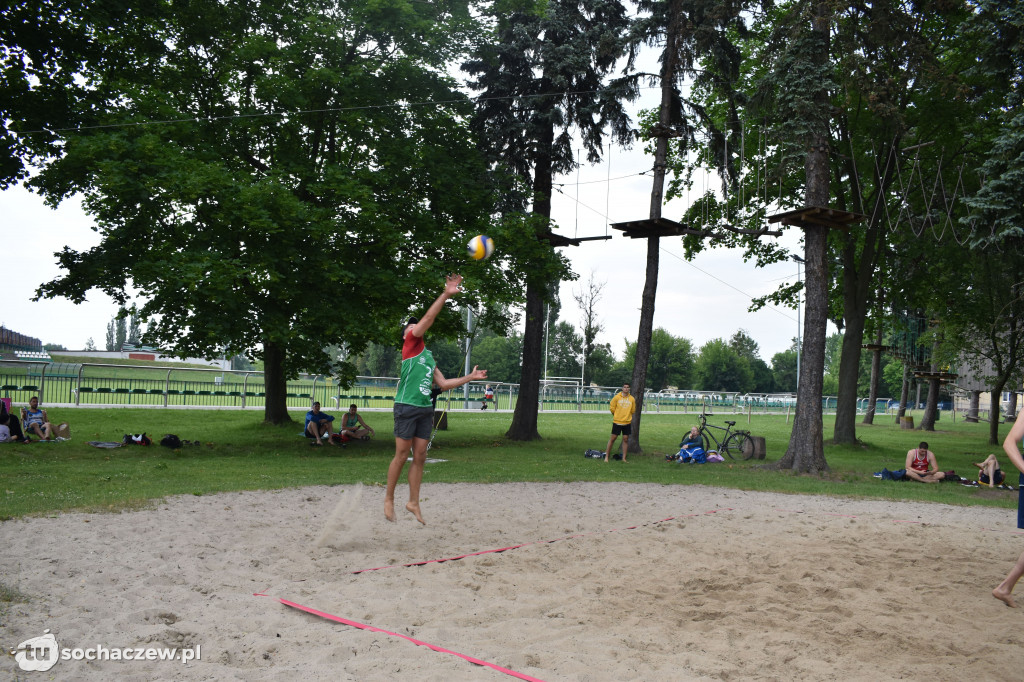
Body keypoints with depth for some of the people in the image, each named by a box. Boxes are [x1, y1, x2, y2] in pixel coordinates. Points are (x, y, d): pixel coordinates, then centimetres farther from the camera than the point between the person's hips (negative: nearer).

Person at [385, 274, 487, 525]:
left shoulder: (429, 356, 21)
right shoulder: (411, 345, 0)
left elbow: (443, 384, 21)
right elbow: (428, 318, -12)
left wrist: (470, 377, 20)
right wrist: (446, 294, -19)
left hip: (426, 409, 7)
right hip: (407, 407, -7)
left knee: (420, 457, 7)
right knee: (402, 455, -2)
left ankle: (413, 503, 15)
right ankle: (389, 499, 13)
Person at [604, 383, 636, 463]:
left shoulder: (632, 399, 3)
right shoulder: (617, 397, -5)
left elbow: (633, 410, 14)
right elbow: (611, 407, 3)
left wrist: (626, 416, 12)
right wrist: (616, 416, 9)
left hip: (627, 422, 3)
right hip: (617, 422, -2)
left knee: (625, 439, 4)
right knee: (613, 438, 0)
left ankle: (624, 458, 11)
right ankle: (606, 456, 8)